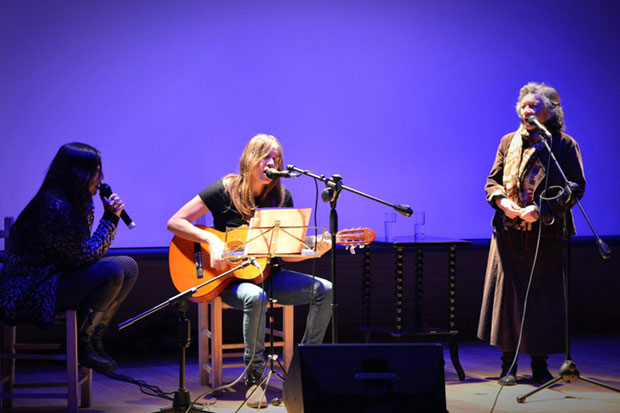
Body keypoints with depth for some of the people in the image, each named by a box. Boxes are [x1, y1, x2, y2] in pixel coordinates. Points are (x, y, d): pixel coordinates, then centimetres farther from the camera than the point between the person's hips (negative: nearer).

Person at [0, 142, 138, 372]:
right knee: (112, 272, -27)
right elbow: (86, 255, -20)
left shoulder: (80, 202, 8)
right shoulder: (55, 206, -24)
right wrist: (110, 218, -15)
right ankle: (81, 343, -10)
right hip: (35, 291, -11)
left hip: (59, 275, 11)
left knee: (129, 267, 5)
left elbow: (83, 249, 8)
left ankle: (94, 335, 6)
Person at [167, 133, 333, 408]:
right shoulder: (225, 190, -8)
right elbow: (175, 223, -10)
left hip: (267, 274, 5)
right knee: (255, 297, -39)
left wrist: (314, 250, -14)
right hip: (228, 277, -5)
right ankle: (253, 376, -23)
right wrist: (211, 241, -23)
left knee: (325, 290, -15)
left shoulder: (281, 197, 4)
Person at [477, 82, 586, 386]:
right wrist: (502, 202, -7)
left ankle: (540, 365, 13)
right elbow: (492, 181, 15)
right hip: (510, 233, 3)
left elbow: (576, 187, -4)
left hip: (547, 235, -2)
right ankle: (508, 364, 10)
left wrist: (541, 210, -14)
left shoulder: (564, 145, 0)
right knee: (507, 294, 1)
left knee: (543, 298, 1)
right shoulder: (509, 142, 10)